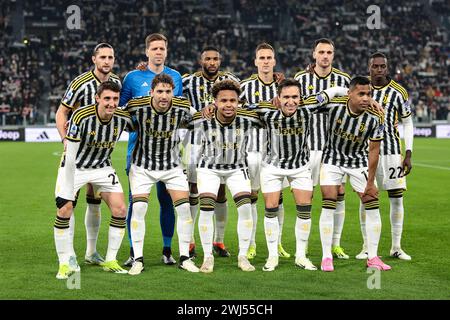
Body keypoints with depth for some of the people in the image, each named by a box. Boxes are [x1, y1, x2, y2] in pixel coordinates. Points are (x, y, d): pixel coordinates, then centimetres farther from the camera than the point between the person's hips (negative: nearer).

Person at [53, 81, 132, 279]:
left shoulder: (123, 118, -17)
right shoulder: (81, 116, -29)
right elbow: (70, 156, -26)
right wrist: (70, 189, -26)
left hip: (102, 167, 4)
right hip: (74, 166, -4)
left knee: (120, 210, -6)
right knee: (64, 210, -13)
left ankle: (110, 261, 8)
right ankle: (64, 264, 0)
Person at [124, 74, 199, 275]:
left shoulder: (182, 107, -16)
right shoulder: (137, 106, -22)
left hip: (172, 164, 2)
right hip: (142, 164, -2)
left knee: (184, 208, -5)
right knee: (138, 208, -11)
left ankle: (184, 258, 8)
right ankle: (138, 260, 0)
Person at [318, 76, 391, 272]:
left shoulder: (375, 117, -20)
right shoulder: (334, 105, -24)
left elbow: (373, 150, -11)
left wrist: (370, 182, -8)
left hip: (359, 163, 1)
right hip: (332, 160, -1)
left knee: (373, 206, -4)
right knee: (328, 206, -10)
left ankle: (372, 257, 8)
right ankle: (326, 257, 0)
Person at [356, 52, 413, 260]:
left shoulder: (398, 92, -3)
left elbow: (407, 123, 4)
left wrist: (408, 154, -1)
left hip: (391, 150, 0)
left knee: (396, 198, 0)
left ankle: (396, 247, 10)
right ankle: (367, 247, 11)